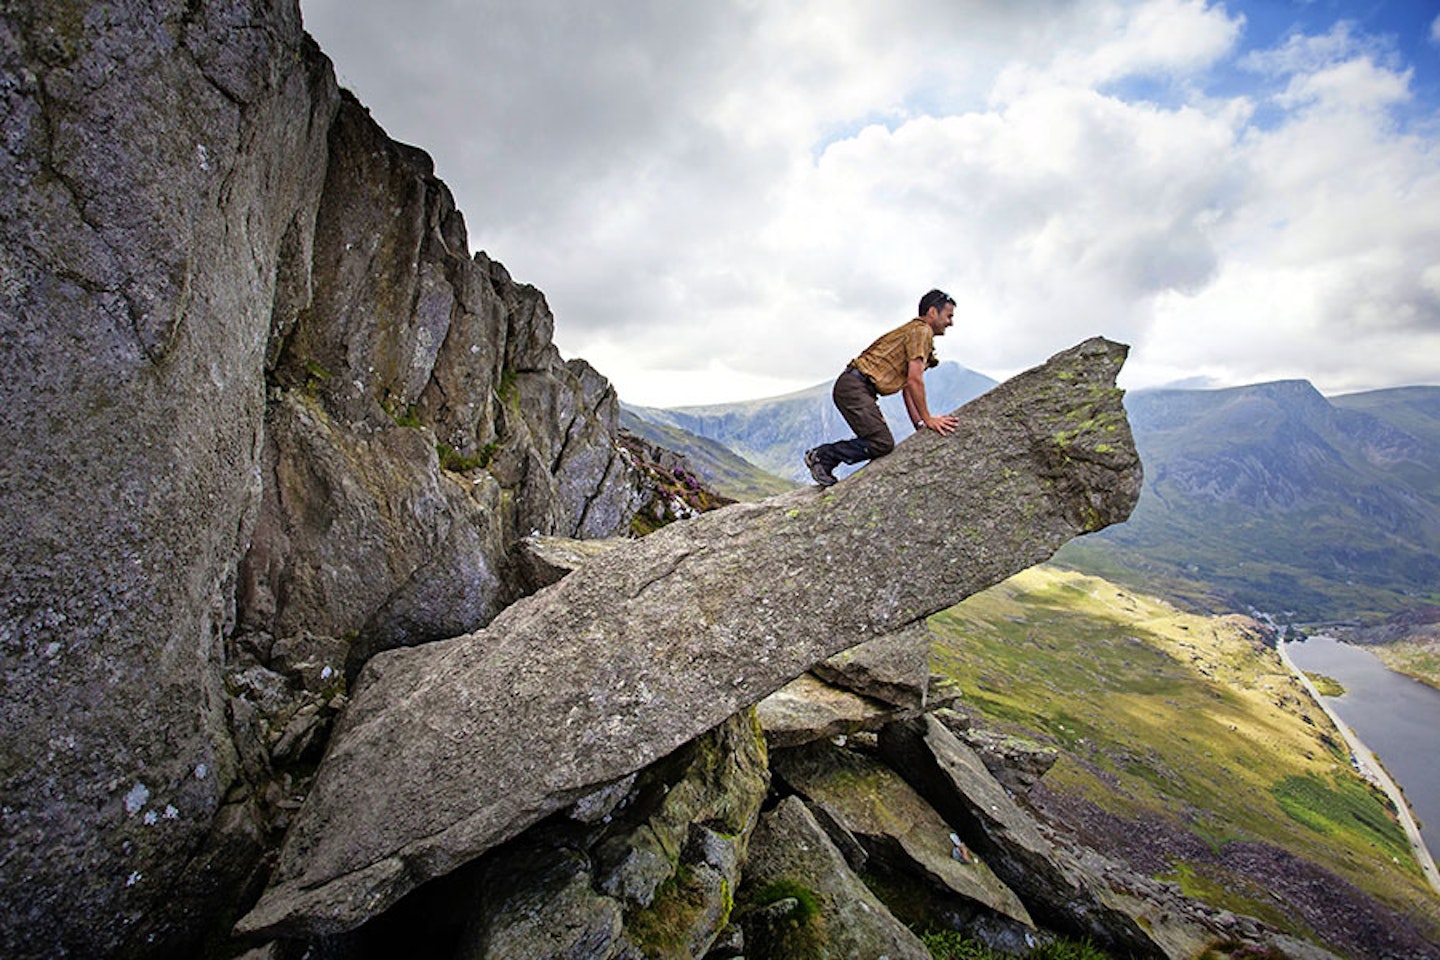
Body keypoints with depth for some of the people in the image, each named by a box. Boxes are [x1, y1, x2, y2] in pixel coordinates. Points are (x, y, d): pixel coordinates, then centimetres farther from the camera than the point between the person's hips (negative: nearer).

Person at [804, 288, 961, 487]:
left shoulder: (919, 333, 27)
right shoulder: (921, 330, -5)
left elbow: (908, 387, 23)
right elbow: (914, 379, -14)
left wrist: (920, 425, 15)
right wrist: (927, 419, -8)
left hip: (858, 389, 11)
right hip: (854, 386, -11)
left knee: (882, 441, 6)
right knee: (882, 444, -15)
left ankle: (823, 462, 6)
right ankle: (821, 455, -8)